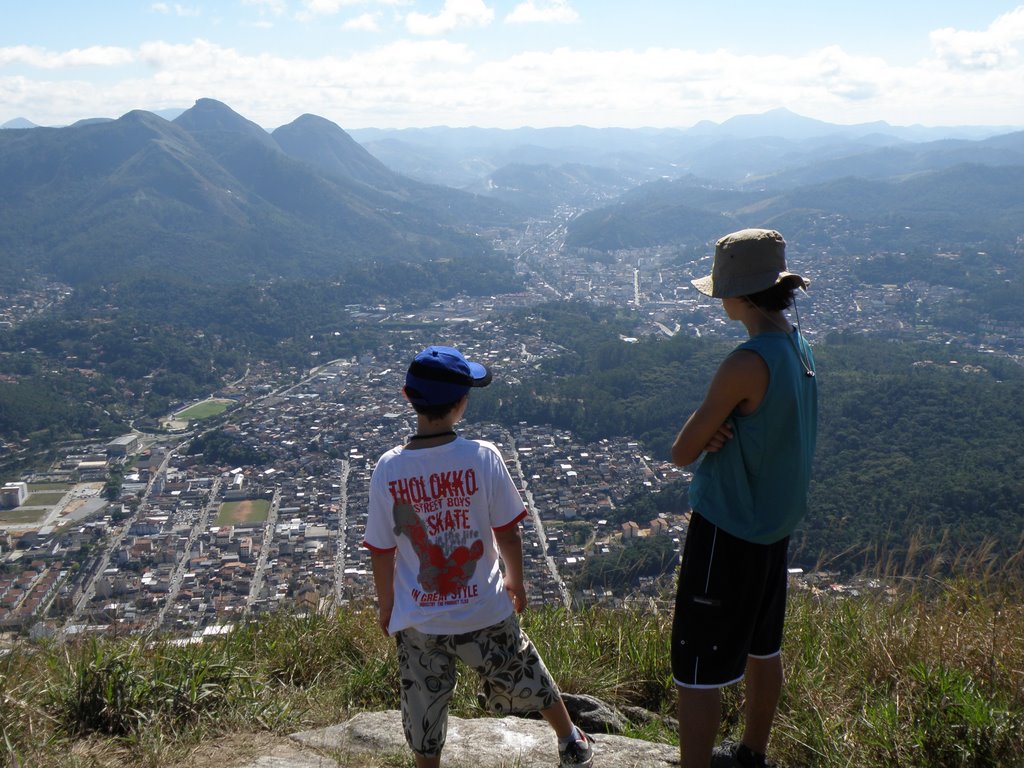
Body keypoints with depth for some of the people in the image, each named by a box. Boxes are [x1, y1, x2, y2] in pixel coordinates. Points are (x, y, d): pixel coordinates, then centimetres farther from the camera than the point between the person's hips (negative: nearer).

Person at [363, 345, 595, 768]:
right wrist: (515, 580, 10)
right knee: (526, 680, 24)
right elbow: (508, 533, -9)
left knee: (423, 713, 19)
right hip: (484, 614, 0)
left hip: (417, 621, 0)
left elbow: (381, 551, -5)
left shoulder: (387, 469, -14)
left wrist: (385, 605, 12)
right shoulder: (482, 457, -18)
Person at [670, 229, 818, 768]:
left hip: (726, 531, -9)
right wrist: (716, 431, -12)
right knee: (762, 648, 24)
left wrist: (702, 432, 0)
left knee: (697, 669, 2)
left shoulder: (746, 364, -25)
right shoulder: (800, 348, 2)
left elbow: (682, 454, -19)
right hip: (776, 524, 9)